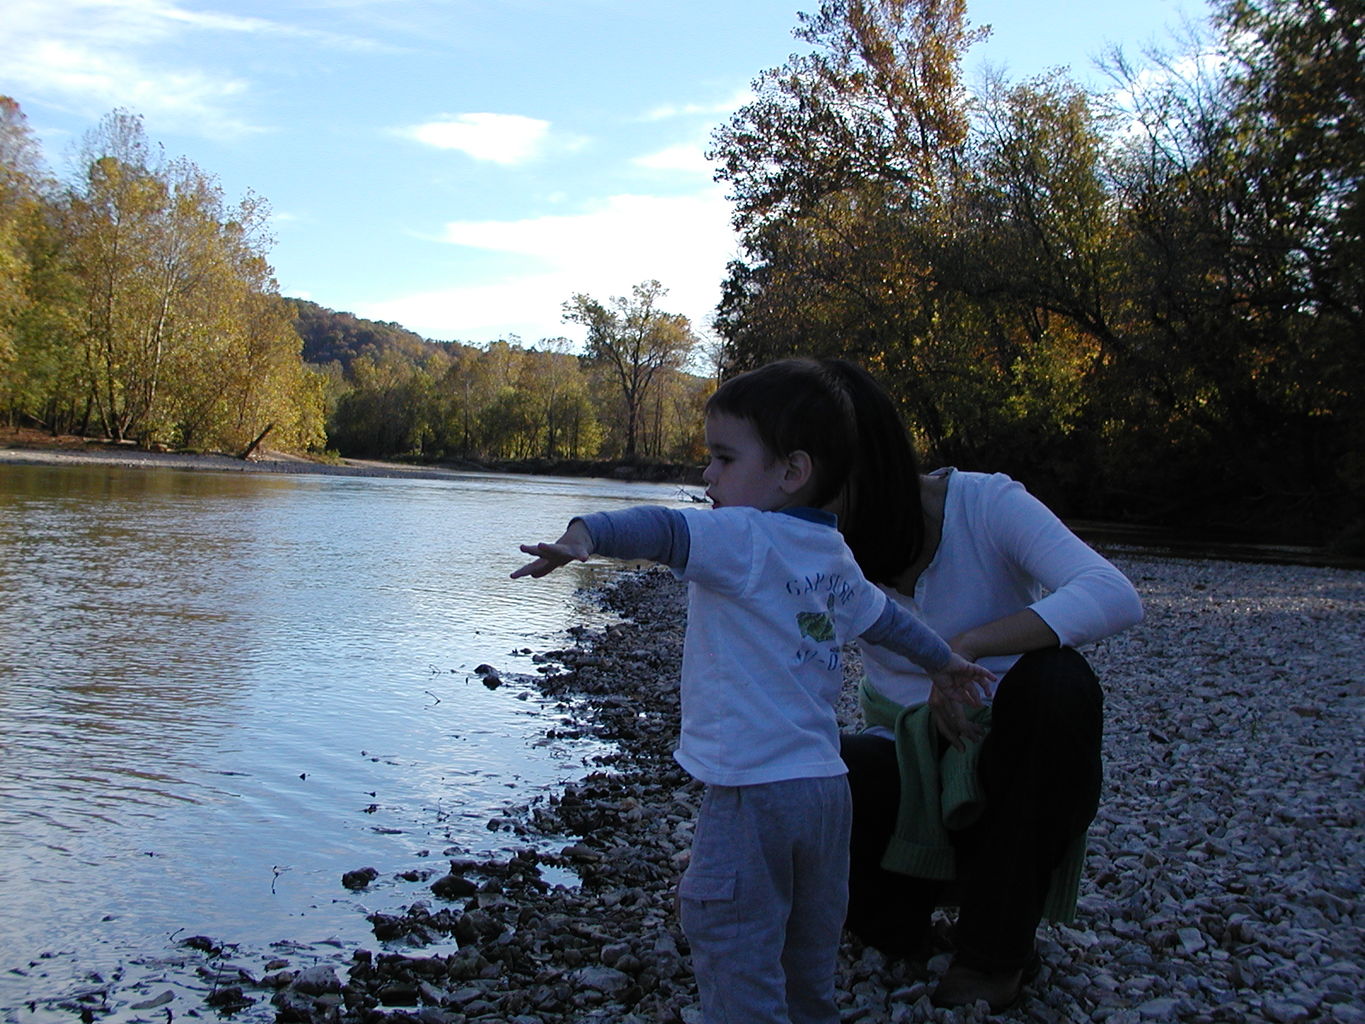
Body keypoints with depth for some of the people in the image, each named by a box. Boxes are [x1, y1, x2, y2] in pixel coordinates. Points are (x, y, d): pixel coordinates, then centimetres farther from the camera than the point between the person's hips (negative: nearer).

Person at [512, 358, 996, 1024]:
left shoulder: (744, 537, -12)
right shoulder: (835, 556, 11)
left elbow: (665, 530, -31)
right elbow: (881, 616, 27)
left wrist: (585, 536, -46)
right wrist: (941, 661, 44)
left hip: (751, 793, -8)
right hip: (826, 786, 9)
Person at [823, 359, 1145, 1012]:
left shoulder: (985, 504, -18)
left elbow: (1116, 597, -33)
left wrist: (966, 647, -41)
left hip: (1010, 762, -1)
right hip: (906, 764, 2)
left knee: (1055, 680, -35)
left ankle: (995, 951, -16)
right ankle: (903, 922, 6)